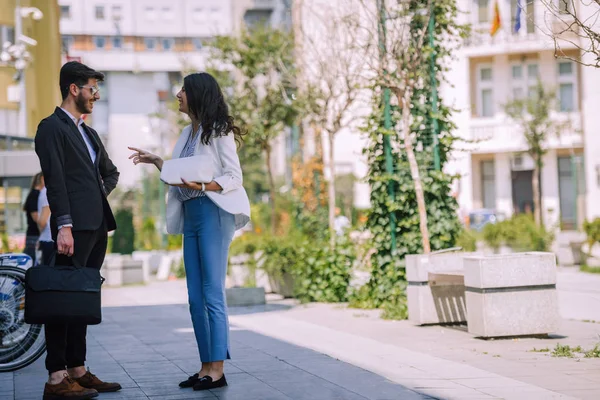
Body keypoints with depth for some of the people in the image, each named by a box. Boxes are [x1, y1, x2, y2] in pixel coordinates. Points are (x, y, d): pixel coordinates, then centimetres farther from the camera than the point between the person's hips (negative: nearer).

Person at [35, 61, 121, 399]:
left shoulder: (89, 133, 22)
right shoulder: (52, 127, -4)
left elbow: (111, 171, 35)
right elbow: (55, 180, -14)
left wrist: (100, 192, 14)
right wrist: (64, 225, -22)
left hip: (98, 226, 9)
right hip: (75, 227, -9)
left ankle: (77, 370, 15)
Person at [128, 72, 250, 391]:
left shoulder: (219, 131, -5)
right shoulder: (188, 133, 17)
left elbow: (234, 177, -10)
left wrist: (205, 186, -24)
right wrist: (156, 162, 14)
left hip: (213, 213, -8)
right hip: (190, 215, 8)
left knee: (212, 294, -8)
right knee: (196, 298, 6)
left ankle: (217, 370, -6)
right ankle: (206, 367, 11)